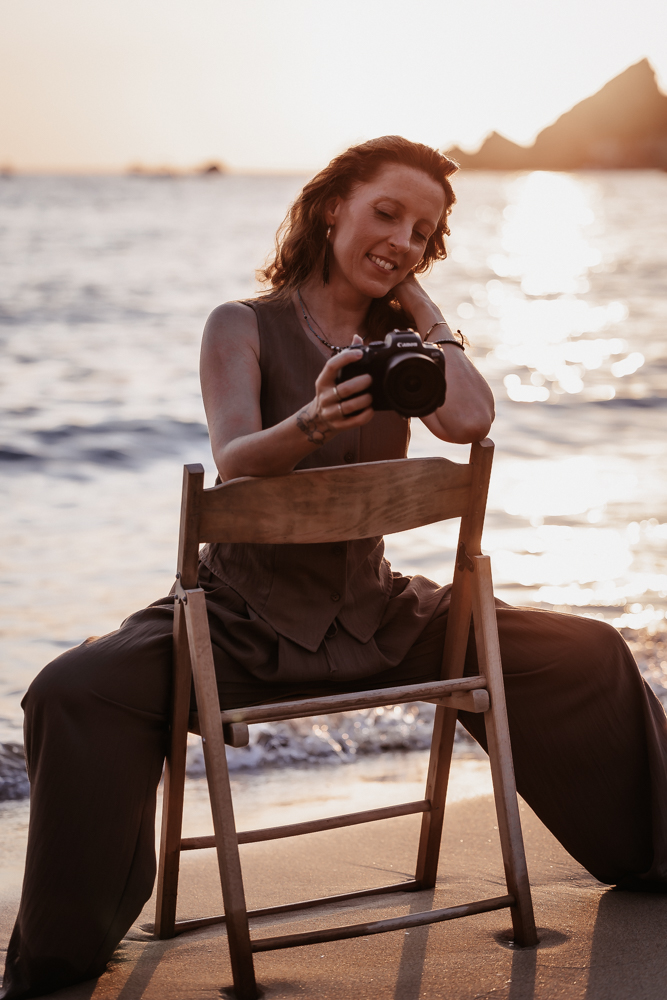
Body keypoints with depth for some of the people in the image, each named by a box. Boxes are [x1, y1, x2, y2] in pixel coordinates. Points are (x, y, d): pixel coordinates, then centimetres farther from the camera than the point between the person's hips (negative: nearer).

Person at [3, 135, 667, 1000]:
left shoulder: (395, 336, 6)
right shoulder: (244, 327, -6)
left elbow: (469, 421, -15)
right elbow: (234, 466, -23)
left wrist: (421, 303, -6)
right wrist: (313, 424, -43)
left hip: (373, 614, 4)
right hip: (246, 614, -4)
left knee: (590, 658, 1)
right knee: (77, 693, -31)